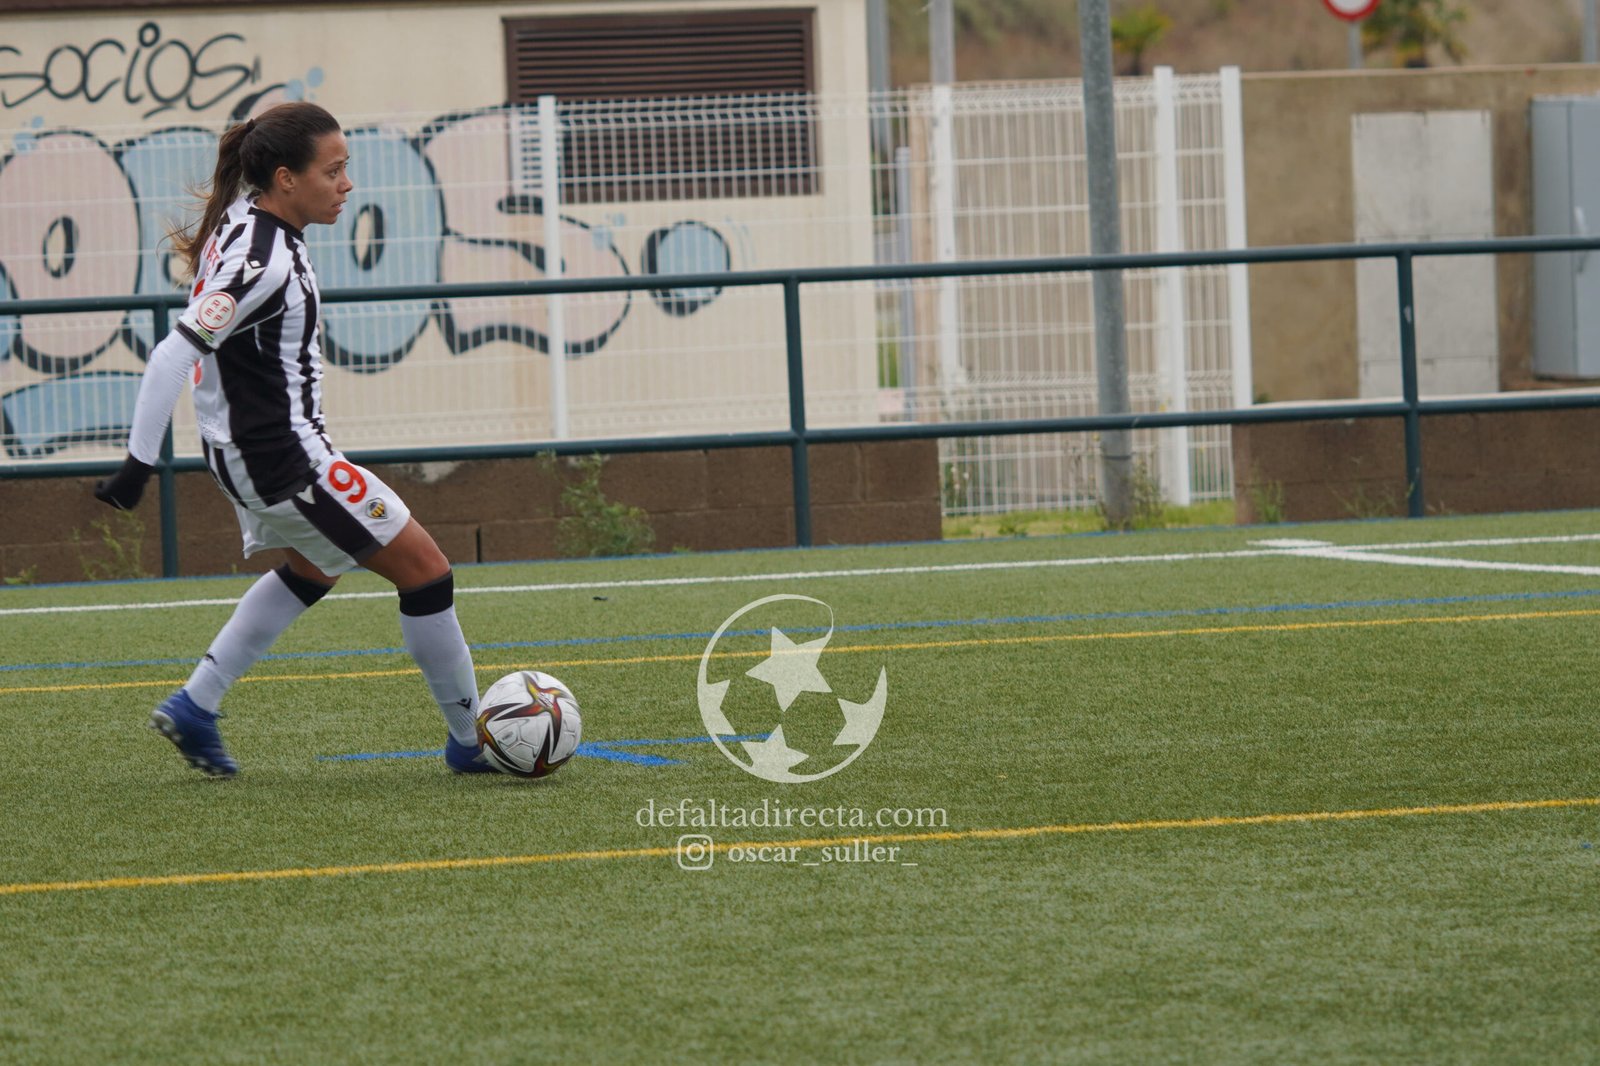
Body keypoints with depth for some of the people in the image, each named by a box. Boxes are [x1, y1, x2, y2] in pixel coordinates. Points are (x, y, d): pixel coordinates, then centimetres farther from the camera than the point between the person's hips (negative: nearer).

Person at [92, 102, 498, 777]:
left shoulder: (250, 219, 1)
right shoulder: (261, 261, -27)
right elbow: (173, 355, -31)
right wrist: (139, 464, -30)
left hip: (248, 443, 10)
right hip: (281, 459, -10)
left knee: (314, 568, 32)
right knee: (423, 569, -1)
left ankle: (194, 707, 29)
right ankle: (471, 741, 10)